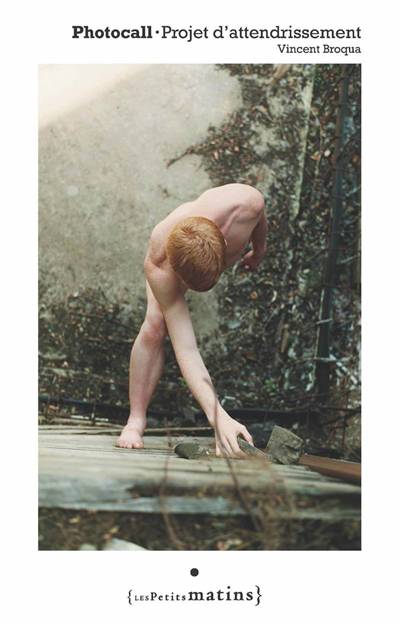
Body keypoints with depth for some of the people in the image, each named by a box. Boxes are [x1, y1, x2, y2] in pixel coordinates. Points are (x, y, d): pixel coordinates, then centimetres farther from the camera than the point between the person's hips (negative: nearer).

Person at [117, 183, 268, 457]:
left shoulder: (244, 202, -47)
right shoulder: (158, 267, -48)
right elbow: (185, 350, -49)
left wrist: (260, 249, 4)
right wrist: (218, 416, -59)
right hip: (177, 260, -5)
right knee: (154, 327, -21)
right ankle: (136, 419, -10)